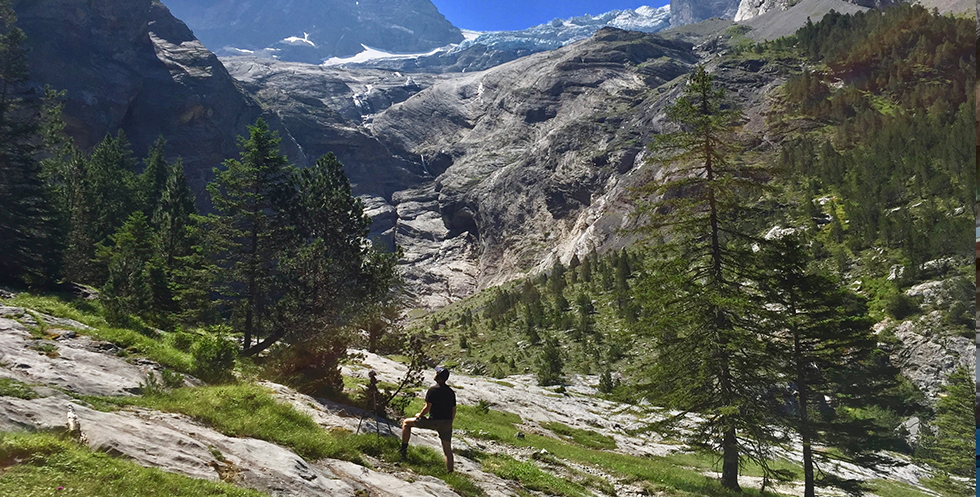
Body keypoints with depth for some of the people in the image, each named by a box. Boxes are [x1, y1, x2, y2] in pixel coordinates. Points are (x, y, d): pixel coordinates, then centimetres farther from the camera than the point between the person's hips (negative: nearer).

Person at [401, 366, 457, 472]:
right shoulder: (451, 392, 10)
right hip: (447, 423, 5)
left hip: (434, 421, -5)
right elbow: (454, 410, 14)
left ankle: (404, 449, 10)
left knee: (406, 423, 11)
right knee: (448, 449, 12)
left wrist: (419, 415, 7)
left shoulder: (433, 390, -9)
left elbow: (428, 407, -12)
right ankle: (450, 472, 11)